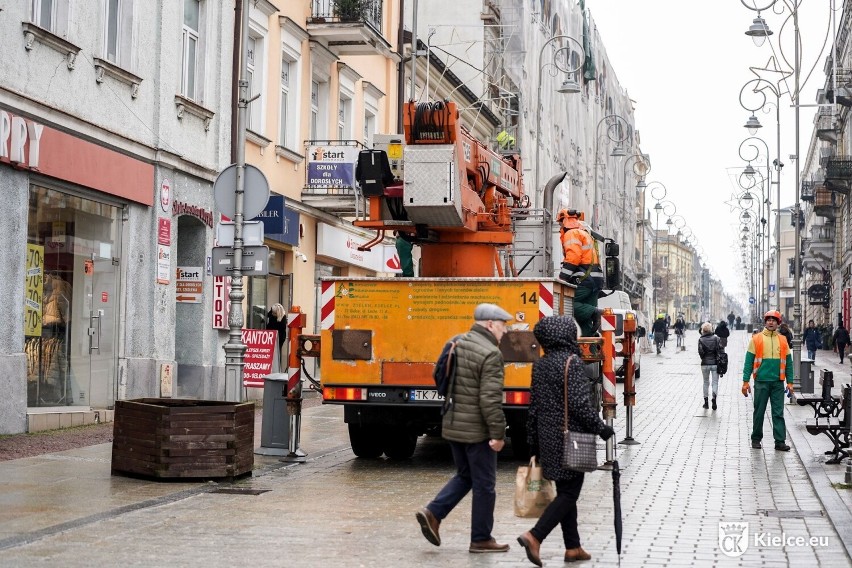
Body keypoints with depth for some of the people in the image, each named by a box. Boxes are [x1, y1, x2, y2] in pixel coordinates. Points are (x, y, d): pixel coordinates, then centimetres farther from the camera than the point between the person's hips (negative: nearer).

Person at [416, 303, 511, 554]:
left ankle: (432, 512, 7)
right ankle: (481, 539, 13)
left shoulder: (456, 344, 8)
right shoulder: (490, 354, -18)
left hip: (452, 426, 8)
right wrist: (498, 433, -18)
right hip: (476, 430, -8)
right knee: (484, 485, 5)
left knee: (464, 476, 22)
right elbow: (490, 399, -23)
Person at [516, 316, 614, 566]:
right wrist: (601, 428, -10)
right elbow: (579, 402, -19)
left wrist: (533, 441, 18)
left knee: (565, 491, 14)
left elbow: (534, 405, 12)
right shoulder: (572, 362, -13)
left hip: (548, 437, 8)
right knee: (569, 493, -2)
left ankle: (573, 547, 17)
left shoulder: (539, 365, 9)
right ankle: (534, 536, -14)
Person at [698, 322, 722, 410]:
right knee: (715, 382, 6)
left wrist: (703, 358, 9)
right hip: (715, 363, 0)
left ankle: (706, 402, 16)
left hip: (705, 364, 0)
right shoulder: (716, 338, -4)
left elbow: (700, 352, -10)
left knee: (706, 382, 14)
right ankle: (714, 399, -13)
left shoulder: (701, 339, -6)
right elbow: (720, 349, -8)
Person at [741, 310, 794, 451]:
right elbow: (749, 361, 0)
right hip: (761, 381, -2)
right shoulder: (756, 339, 2)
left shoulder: (783, 340, 9)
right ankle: (756, 439, 17)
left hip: (778, 382, 2)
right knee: (759, 412, 6)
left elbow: (788, 362, 11)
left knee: (778, 413, 1)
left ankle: (780, 441, 2)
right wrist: (746, 381, -5)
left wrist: (790, 382, 5)